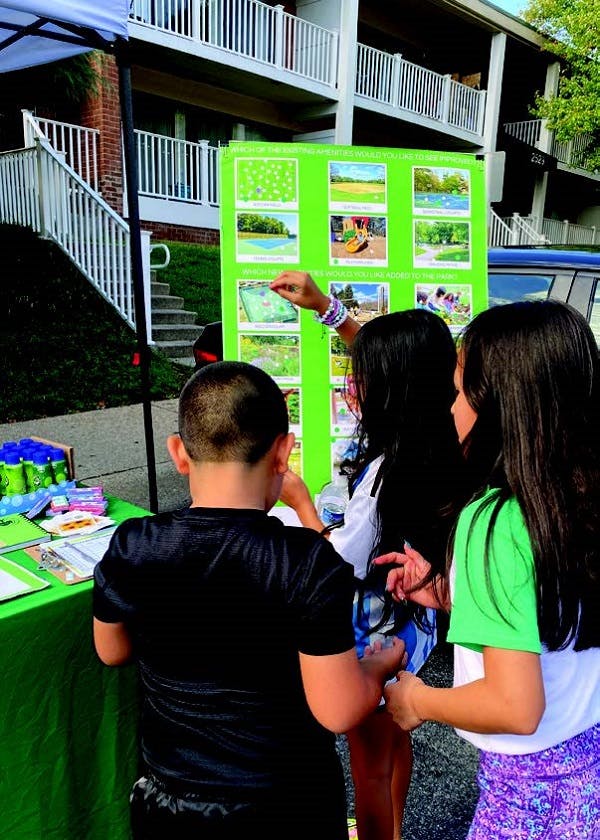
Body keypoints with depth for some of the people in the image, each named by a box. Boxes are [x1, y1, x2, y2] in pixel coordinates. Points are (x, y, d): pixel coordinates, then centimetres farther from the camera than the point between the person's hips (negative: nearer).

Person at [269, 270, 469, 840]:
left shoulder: (388, 472, -34)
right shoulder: (434, 440, -9)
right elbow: (387, 360, 5)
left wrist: (300, 501, -12)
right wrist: (325, 307, 3)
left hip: (377, 635, -9)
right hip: (412, 621, 9)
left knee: (370, 766, 17)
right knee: (394, 738, 31)